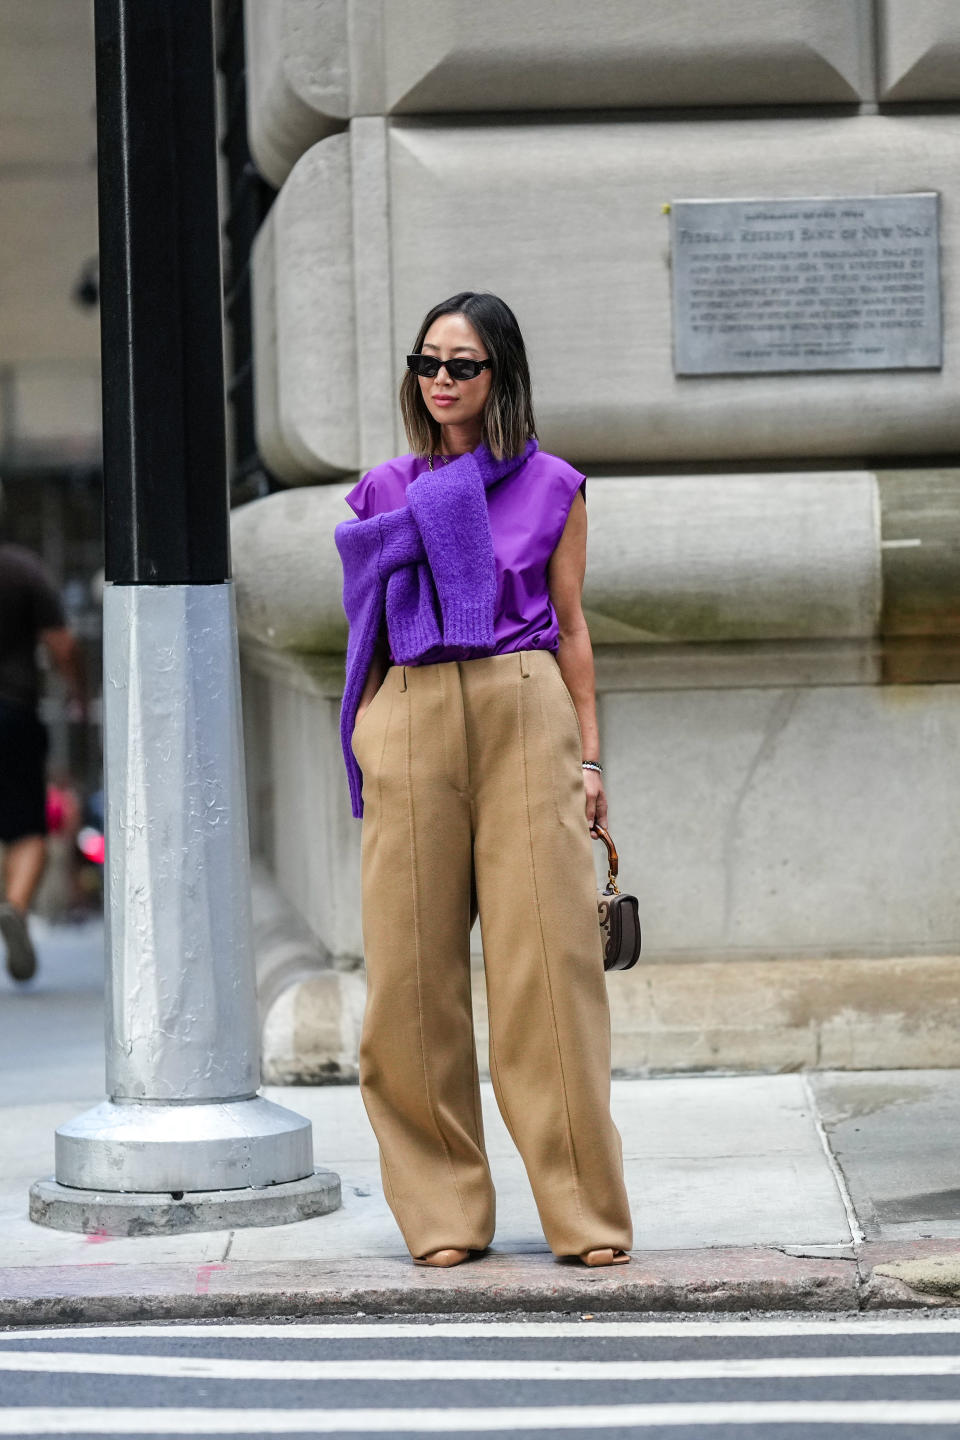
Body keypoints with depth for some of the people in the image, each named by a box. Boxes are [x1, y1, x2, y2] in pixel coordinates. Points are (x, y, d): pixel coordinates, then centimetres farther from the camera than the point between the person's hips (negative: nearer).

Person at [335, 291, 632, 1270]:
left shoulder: (552, 489, 9)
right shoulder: (387, 492, 13)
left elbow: (571, 629, 10)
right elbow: (370, 632, 15)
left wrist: (588, 755, 4)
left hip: (525, 712, -2)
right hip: (412, 721, 2)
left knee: (549, 961, -5)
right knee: (413, 969, -2)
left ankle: (586, 1214, 0)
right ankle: (442, 1214, 6)